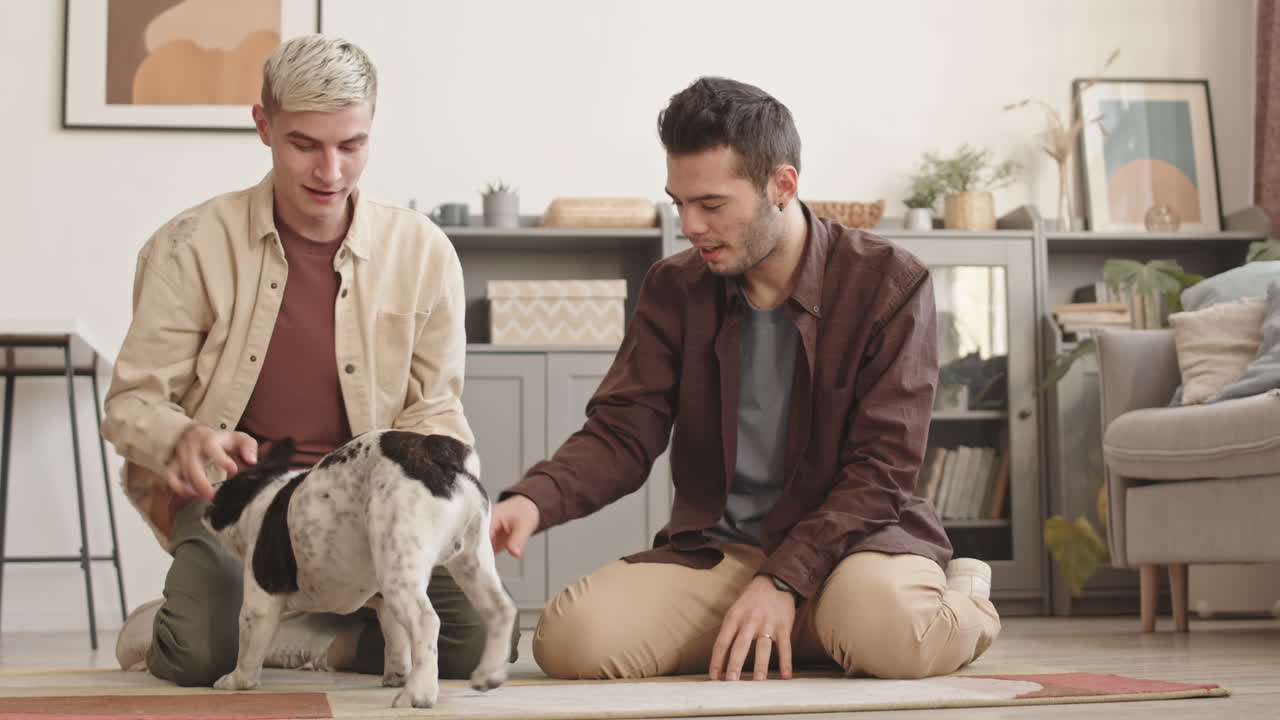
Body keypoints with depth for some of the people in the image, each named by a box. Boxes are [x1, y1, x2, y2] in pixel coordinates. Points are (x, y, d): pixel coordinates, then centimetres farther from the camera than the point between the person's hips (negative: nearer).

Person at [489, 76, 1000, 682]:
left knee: (886, 627, -39)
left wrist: (783, 580, -22)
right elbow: (622, 432, -1)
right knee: (571, 637, -24)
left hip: (849, 539, -3)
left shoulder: (888, 283, -6)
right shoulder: (674, 289, 5)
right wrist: (533, 500, -23)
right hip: (713, 552, 4)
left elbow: (880, 468, -10)